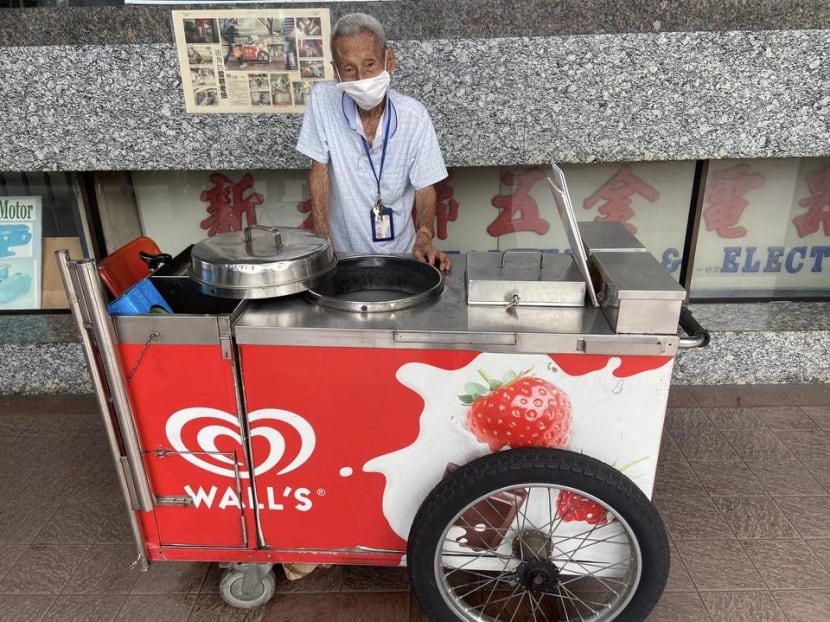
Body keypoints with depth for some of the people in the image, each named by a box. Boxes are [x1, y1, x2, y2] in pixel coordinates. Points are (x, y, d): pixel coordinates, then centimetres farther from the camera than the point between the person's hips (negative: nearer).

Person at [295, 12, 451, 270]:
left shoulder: (414, 115, -7)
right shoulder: (322, 99, -9)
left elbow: (425, 188, -4)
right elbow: (319, 172, -5)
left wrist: (425, 238, -21)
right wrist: (323, 242, -12)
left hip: (398, 252, 1)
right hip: (343, 252, 0)